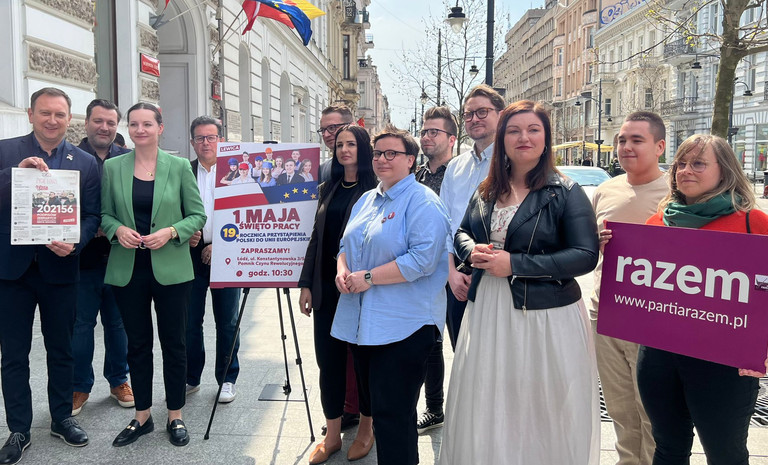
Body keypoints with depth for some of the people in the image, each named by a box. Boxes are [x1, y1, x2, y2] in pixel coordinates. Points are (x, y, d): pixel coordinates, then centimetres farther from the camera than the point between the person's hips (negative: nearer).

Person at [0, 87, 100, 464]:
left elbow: (92, 215, 0)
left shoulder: (86, 163, 2)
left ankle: (62, 418, 30)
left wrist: (75, 243, -18)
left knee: (61, 349, 14)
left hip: (59, 268, 1)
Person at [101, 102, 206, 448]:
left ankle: (175, 416, 22)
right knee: (137, 344, 12)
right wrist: (117, 229, -12)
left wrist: (171, 232, -16)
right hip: (127, 270, 2)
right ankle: (142, 416, 28)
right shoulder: (112, 167, 4)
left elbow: (198, 215, 0)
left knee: (173, 342, 7)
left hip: (170, 269, -2)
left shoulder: (179, 166, 0)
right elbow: (104, 213, 9)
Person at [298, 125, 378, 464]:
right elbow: (316, 238, 11)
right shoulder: (327, 189, 11)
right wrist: (306, 284, 8)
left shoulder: (375, 190, -5)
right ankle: (332, 435, 22)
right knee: (328, 357, 7)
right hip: (327, 286, 5)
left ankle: (366, 428, 28)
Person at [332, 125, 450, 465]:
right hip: (362, 321, 8)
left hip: (403, 326, -8)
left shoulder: (422, 201, -11)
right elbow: (347, 244, 22)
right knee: (371, 405, 19)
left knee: (392, 415, -1)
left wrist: (369, 277, -19)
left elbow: (422, 259, -22)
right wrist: (342, 270, 0)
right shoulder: (366, 200, 16)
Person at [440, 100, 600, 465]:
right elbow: (461, 233, 19)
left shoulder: (566, 194, -7)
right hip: (486, 311, 5)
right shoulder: (487, 191, 9)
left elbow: (585, 256, -14)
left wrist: (514, 263, -20)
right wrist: (473, 251, -6)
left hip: (545, 316, -5)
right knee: (485, 407, 16)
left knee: (541, 413, 7)